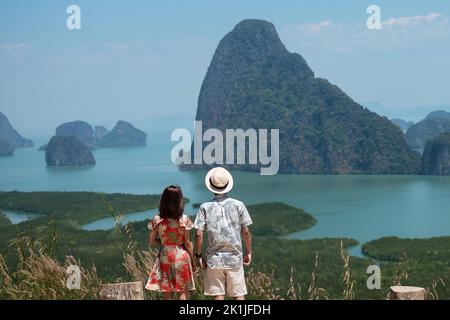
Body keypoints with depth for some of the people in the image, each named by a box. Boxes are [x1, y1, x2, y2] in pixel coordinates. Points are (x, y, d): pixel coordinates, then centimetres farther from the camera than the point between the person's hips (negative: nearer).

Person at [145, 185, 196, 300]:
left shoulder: (157, 220, -4)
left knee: (167, 294, 6)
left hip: (165, 257, 2)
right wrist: (192, 261, 5)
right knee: (183, 293, 5)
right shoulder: (184, 219, -8)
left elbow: (152, 242, 2)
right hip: (182, 257, -2)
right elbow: (188, 243, -5)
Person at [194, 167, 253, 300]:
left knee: (218, 295, 4)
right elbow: (246, 232, 0)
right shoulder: (238, 205, -1)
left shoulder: (205, 207, -2)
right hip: (235, 258, 0)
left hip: (214, 258, 0)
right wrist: (248, 252, 11)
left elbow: (198, 234, -6)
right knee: (239, 294, 5)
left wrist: (198, 255, 5)